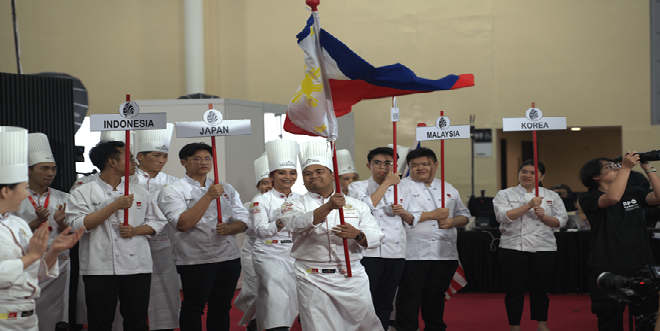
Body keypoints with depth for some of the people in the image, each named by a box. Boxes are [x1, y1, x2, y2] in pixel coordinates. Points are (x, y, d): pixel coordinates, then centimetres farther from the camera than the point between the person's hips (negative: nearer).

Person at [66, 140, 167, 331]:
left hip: (138, 267, 3)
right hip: (100, 269, -3)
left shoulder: (140, 193, 13)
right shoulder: (83, 193, 1)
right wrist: (115, 206, -14)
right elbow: (78, 225, -12)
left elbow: (157, 222, 16)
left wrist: (135, 231, -5)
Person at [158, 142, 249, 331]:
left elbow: (243, 222, 11)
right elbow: (182, 224, -17)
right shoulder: (172, 191, -2)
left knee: (221, 308, 10)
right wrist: (208, 197, -18)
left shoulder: (227, 190, 15)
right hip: (195, 260, -5)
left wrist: (228, 228, -12)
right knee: (193, 309, 0)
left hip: (229, 258, 5)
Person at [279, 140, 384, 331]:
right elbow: (295, 223, -18)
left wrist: (357, 235, -18)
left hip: (352, 278, 1)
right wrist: (328, 207, -32)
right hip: (313, 280, -1)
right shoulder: (295, 205, 5)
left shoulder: (356, 205, 12)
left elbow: (376, 236, 5)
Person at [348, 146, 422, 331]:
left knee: (385, 303, 10)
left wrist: (403, 212, -3)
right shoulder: (357, 187, 5)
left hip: (396, 253, 5)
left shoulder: (402, 190, 17)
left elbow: (414, 219, 18)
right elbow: (366, 206, -15)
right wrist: (386, 184, -11)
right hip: (369, 252, -5)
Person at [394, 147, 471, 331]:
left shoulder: (449, 189, 18)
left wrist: (453, 221, -3)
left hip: (445, 253, 5)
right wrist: (433, 215, -13)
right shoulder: (403, 186, 0)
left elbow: (464, 215, 21)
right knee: (409, 296, -3)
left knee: (436, 295, 13)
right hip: (414, 253, -5)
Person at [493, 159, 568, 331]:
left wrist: (543, 216, -13)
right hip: (514, 246, -1)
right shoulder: (505, 195, 3)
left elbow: (561, 221, 5)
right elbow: (504, 216, -13)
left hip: (543, 248, 1)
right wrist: (529, 205, -18)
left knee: (540, 288, 7)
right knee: (515, 289, 1)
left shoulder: (551, 196, 9)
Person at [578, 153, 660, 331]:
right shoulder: (588, 199, -2)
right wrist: (626, 167, -19)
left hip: (642, 268, 4)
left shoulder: (634, 194, 13)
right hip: (608, 271, -4)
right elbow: (613, 197, -22)